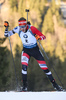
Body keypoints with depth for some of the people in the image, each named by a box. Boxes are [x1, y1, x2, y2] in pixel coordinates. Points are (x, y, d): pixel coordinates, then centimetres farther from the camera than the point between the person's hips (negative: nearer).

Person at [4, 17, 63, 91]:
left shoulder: (31, 28, -23)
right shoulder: (18, 29, -14)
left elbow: (43, 36, -19)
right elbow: (7, 35, -6)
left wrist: (38, 37, -41)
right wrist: (6, 27, -24)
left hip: (35, 50, -2)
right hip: (26, 50, 2)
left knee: (44, 68, 0)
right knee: (24, 66, -22)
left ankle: (55, 84, 16)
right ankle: (24, 86, -10)